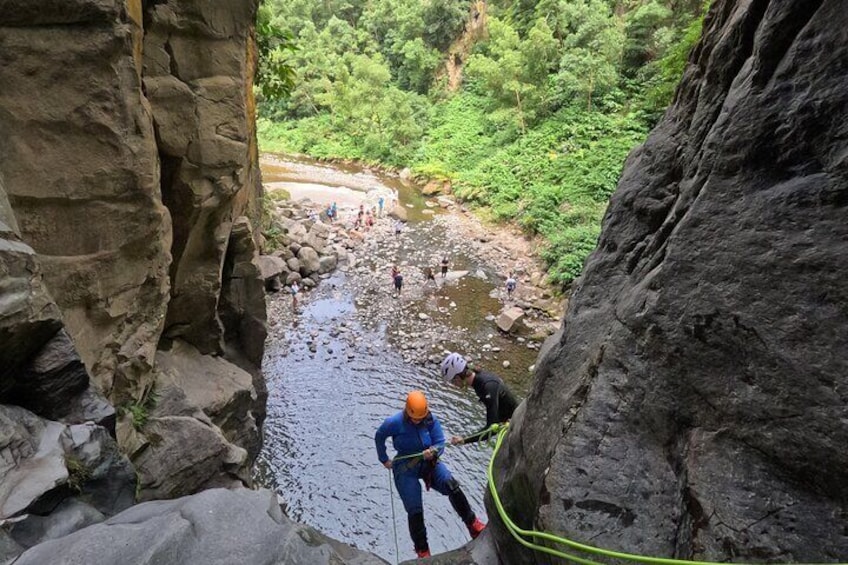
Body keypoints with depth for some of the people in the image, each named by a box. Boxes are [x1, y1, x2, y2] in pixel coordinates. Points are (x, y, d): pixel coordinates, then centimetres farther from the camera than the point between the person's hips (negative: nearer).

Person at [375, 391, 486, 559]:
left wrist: (433, 451, -31)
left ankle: (473, 524, -11)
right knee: (414, 511, -5)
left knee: (451, 485, -24)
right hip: (406, 468, -2)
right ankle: (422, 550, 18)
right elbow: (379, 437, 1)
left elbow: (440, 443, -8)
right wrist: (384, 460, 10)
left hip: (428, 462, 2)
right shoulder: (395, 422, -18)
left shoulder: (431, 420, -12)